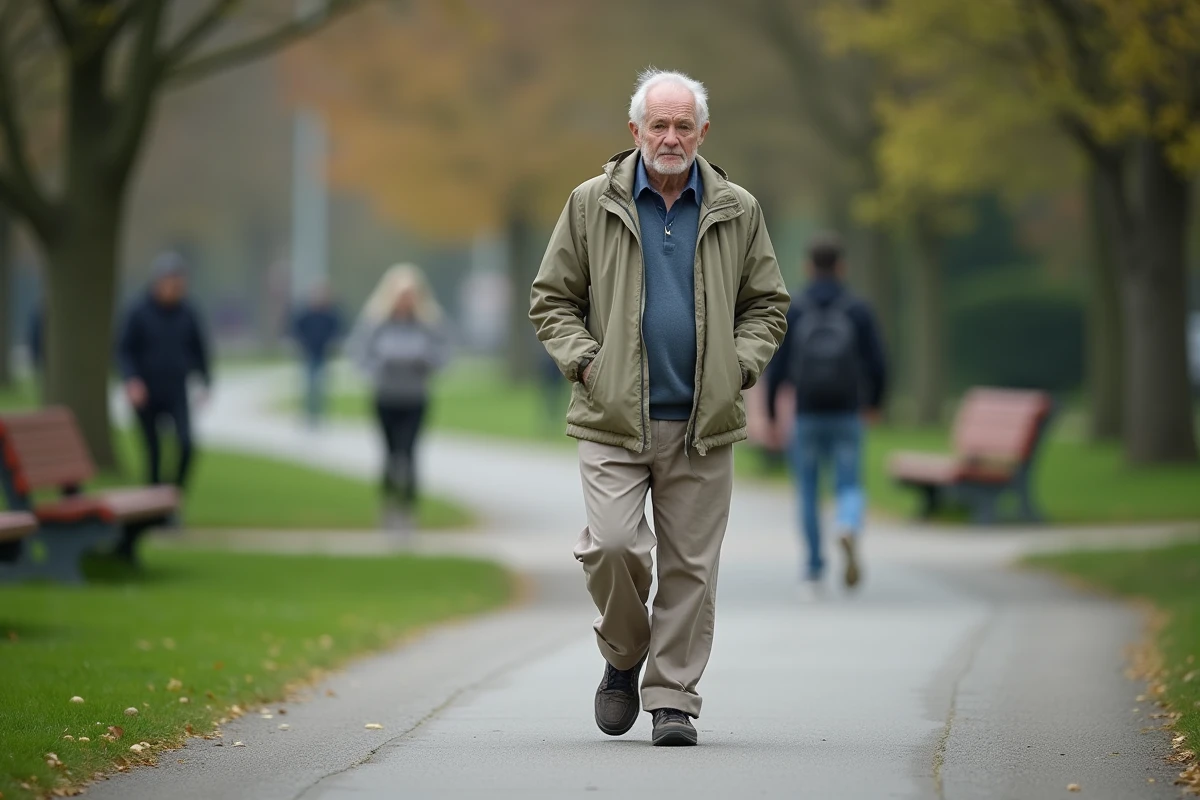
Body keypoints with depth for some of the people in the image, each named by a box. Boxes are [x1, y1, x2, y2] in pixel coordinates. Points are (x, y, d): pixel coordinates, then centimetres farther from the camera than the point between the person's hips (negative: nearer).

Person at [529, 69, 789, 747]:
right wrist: (583, 359, -5)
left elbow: (768, 303, 15)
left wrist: (741, 363, -1)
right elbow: (552, 299, 9)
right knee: (613, 543, -15)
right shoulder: (592, 205, 5)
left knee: (691, 565, 2)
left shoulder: (737, 212, 9)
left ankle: (674, 698, 11)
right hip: (613, 416, -1)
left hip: (703, 422, 1)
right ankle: (624, 657, 12)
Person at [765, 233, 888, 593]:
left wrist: (770, 414, 6)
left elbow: (777, 367, -6)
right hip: (846, 417, 0)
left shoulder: (792, 311, -2)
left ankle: (815, 569, 19)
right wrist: (875, 403, 16)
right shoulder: (859, 310, -2)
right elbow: (877, 365, -4)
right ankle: (849, 531, -29)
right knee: (850, 491, 6)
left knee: (809, 491, 17)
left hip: (807, 417, 0)